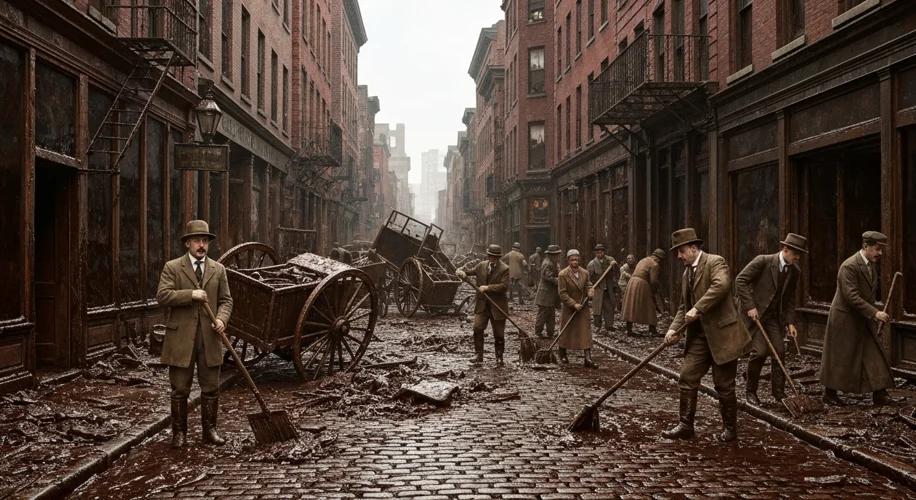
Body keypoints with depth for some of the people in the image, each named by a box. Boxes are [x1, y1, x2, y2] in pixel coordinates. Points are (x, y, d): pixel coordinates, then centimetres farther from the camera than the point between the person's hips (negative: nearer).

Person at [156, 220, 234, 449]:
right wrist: (191, 294, -19)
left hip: (209, 338, 3)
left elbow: (226, 300, 11)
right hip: (181, 338, -3)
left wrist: (222, 319, -8)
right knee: (180, 389, 5)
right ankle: (179, 432, 15)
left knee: (211, 388, 7)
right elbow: (162, 296, -10)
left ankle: (209, 430, 20)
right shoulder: (172, 267, 1)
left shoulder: (218, 269, 10)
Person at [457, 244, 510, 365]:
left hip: (497, 306, -4)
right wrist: (462, 272, -8)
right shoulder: (482, 265, 5)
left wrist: (487, 288, -23)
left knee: (498, 333, 5)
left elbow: (504, 286, -19)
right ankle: (478, 355, 4)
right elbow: (470, 271, 16)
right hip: (482, 304, 4)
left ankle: (499, 357, 19)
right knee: (477, 328, -6)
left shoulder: (504, 269, -10)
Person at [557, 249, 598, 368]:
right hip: (569, 308, -3)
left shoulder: (585, 273, 1)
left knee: (586, 332, -3)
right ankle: (562, 355, 28)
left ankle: (588, 358, -5)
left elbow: (588, 285, 13)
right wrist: (574, 304, -20)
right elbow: (562, 293, -15)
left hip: (583, 306, 4)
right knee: (566, 331, 10)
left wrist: (590, 291, -12)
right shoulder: (563, 274, -14)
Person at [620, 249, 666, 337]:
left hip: (632, 281, 8)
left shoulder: (644, 260, 20)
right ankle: (652, 330, 8)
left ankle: (629, 330, 11)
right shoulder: (654, 264, -6)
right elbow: (653, 281, -14)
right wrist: (654, 291, 4)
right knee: (649, 307, 4)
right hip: (642, 285, -8)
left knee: (631, 308, 9)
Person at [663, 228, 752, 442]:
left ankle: (730, 429, 17)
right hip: (700, 336, 8)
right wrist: (674, 328, 0)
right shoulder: (687, 273, 16)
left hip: (722, 334, -8)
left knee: (724, 385, 2)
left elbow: (721, 285, -29)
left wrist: (698, 308, -31)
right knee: (687, 378, 1)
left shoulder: (715, 262, -9)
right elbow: (684, 306, 17)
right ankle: (685, 425, 8)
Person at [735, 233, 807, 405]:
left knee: (779, 352, -1)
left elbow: (790, 299, 11)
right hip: (754, 313, -6)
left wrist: (790, 322, 2)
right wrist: (750, 306, -20)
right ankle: (750, 391, 6)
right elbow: (740, 280, -16)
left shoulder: (795, 271, 3)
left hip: (774, 317, 6)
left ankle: (778, 393, 13)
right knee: (760, 351, -13)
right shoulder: (763, 261, -16)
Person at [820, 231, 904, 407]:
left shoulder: (871, 266, 8)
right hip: (844, 320, -8)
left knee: (874, 356, 4)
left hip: (863, 320, 8)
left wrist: (873, 315, 12)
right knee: (839, 359, 3)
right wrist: (874, 313, -28)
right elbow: (851, 296, -26)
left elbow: (869, 293, 16)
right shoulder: (849, 266, -21)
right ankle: (830, 394, 17)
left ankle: (880, 395, 8)